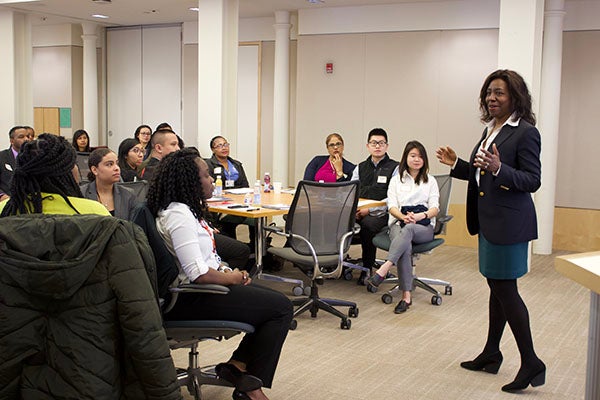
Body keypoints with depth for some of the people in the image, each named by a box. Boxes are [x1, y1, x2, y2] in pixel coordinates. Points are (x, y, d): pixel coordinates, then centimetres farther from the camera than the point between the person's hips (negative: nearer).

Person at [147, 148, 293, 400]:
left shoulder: (185, 209, 10)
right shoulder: (178, 215, -22)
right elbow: (199, 274, -26)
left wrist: (228, 273, 2)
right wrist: (233, 278, -10)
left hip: (200, 289, 10)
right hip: (191, 299, -10)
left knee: (274, 301, 11)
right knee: (281, 308, -8)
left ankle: (237, 365, 9)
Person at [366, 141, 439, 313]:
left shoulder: (430, 181, 19)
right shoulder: (396, 180, 19)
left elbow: (435, 208, 6)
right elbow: (392, 206, 6)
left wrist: (421, 215, -17)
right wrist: (404, 217, -17)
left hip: (423, 227, 0)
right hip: (399, 223, 0)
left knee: (408, 230, -39)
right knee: (405, 247, -35)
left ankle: (383, 270, -52)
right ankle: (406, 296, -41)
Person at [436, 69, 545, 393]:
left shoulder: (525, 133, -13)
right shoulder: (490, 130, 13)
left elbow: (532, 181, -17)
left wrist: (498, 168, -30)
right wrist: (457, 164, 10)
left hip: (509, 222, -9)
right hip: (488, 220, 9)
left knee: (504, 288, -5)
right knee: (497, 287, 16)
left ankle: (531, 363, 6)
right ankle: (491, 355, 27)